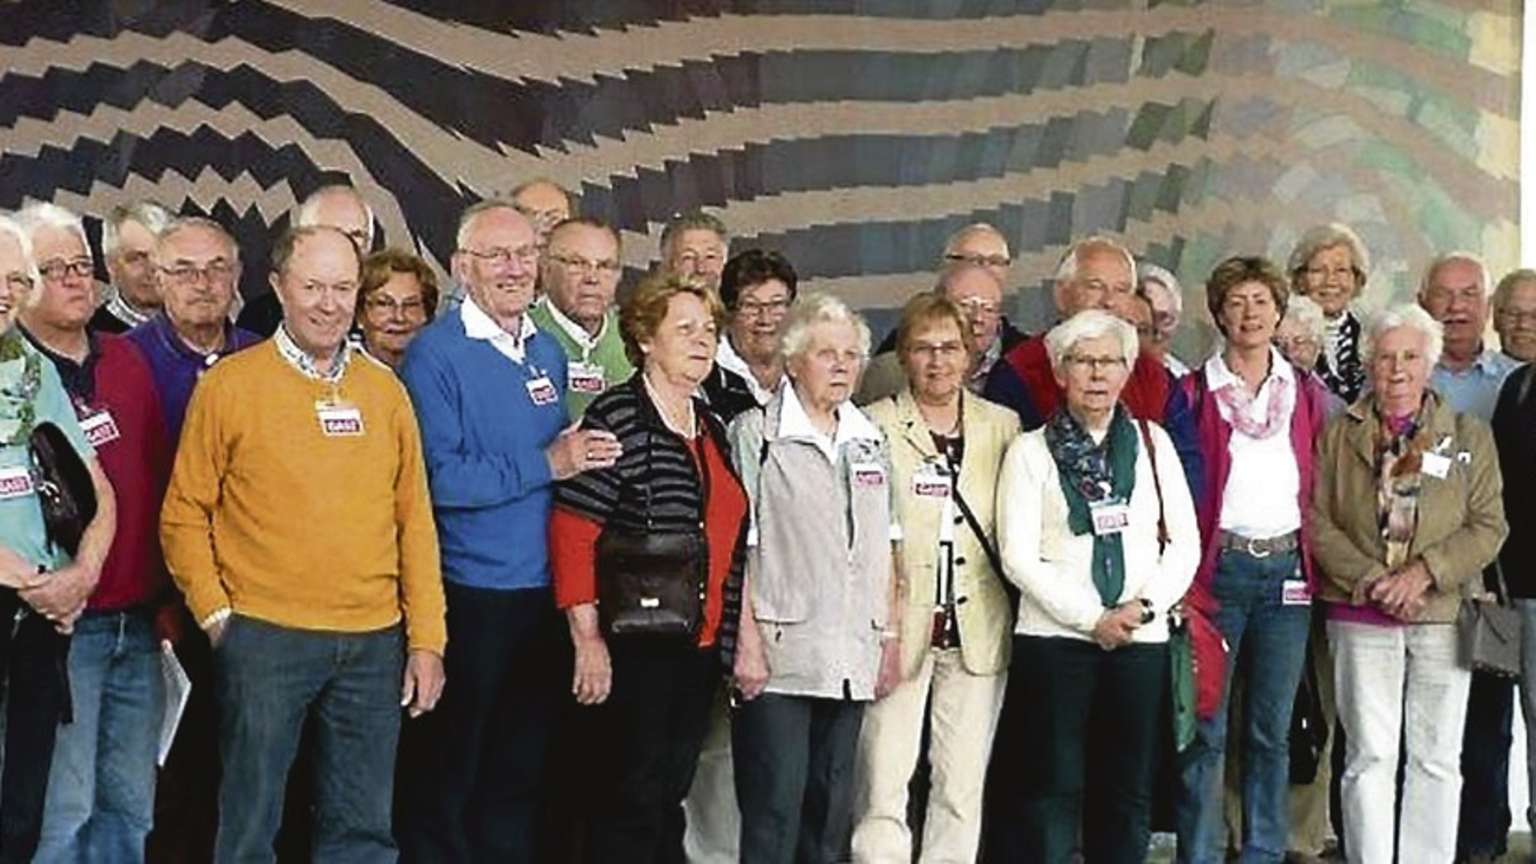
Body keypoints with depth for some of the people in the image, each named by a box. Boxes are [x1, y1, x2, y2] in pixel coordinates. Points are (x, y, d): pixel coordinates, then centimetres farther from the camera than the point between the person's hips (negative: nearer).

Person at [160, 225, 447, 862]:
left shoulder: (384, 389, 9)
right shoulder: (229, 384, -1)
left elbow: (415, 518, 9)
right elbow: (185, 515, 1)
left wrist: (427, 638, 5)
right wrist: (216, 613, -7)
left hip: (374, 642, 3)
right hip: (264, 638, -3)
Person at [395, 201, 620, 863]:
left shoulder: (548, 353, 10)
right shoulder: (435, 353, -11)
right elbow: (438, 479, -20)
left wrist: (581, 458, 2)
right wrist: (545, 466, -18)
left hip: (540, 592, 6)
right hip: (468, 597, -6)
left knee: (520, 773, 16)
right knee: (445, 779, 6)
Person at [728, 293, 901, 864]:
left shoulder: (870, 440, 14)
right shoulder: (756, 433, -3)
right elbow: (733, 547, -7)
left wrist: (891, 635, 11)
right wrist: (747, 640, -13)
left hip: (852, 658, 6)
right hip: (779, 655, -5)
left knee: (832, 811, 10)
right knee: (774, 809, -6)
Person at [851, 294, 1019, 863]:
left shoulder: (1002, 426, 10)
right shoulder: (874, 426, 0)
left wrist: (1012, 609, 4)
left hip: (979, 628, 3)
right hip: (899, 625, -3)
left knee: (963, 787, 8)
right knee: (883, 784, -4)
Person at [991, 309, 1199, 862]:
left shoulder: (1153, 443, 10)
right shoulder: (1031, 451, 2)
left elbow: (1185, 542, 8)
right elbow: (1019, 557, -6)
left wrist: (1144, 605, -8)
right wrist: (1092, 617, -11)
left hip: (1142, 641, 3)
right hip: (1054, 638, -3)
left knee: (1128, 793, 7)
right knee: (1050, 793, -2)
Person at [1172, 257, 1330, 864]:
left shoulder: (1306, 392, 11)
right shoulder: (1195, 392, 2)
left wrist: (1313, 562, 5)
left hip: (1288, 567, 3)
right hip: (1220, 565, -3)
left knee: (1272, 729, 8)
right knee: (1207, 728, -2)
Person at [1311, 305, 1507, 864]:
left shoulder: (1470, 437, 8)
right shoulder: (1337, 436, 8)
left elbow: (1489, 526, 1)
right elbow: (1317, 520, 0)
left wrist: (1423, 572, -12)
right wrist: (1372, 580, -12)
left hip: (1443, 614, 1)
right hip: (1360, 617, -1)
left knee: (1437, 757, 4)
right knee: (1369, 756, -1)